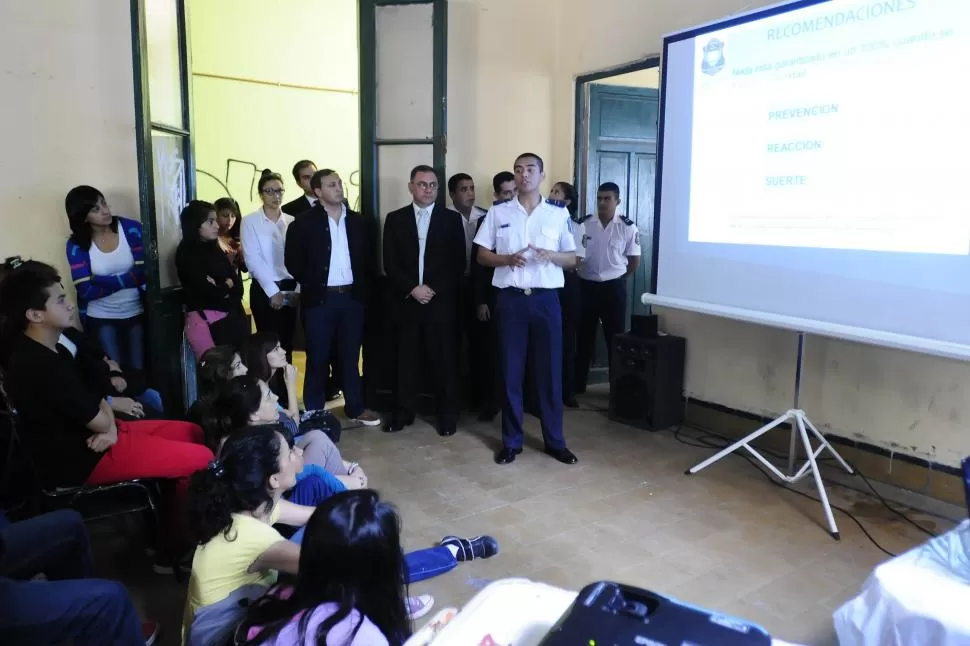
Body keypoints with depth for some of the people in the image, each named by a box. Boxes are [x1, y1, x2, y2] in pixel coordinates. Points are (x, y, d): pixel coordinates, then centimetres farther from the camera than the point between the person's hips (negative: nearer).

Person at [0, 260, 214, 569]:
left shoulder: (43, 350, 6)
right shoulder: (41, 365, -27)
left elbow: (93, 397, 10)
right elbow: (97, 420, -20)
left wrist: (110, 427, -8)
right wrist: (110, 425, 2)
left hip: (86, 437, 10)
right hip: (80, 459, -10)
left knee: (192, 434, 11)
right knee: (201, 459, -13)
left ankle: (168, 530, 18)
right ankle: (174, 553, 4)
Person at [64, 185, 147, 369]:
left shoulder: (132, 229, -7)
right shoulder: (76, 244, -6)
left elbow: (143, 274, -12)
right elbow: (86, 291, -14)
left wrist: (100, 281, -16)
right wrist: (126, 280, -17)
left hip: (136, 314, 0)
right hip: (101, 318, 0)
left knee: (140, 370, 5)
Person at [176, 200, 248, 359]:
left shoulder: (213, 248, 13)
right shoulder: (186, 254, -8)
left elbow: (237, 282, 6)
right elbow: (210, 293, -16)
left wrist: (222, 286, -12)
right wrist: (227, 286, 1)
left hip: (230, 318, 7)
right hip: (206, 321, -7)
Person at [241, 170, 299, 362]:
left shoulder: (291, 221, 8)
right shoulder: (250, 221, -2)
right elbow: (253, 260, -8)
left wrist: (296, 288, -7)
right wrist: (273, 291, -12)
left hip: (290, 290, 3)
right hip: (264, 290, -3)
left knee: (287, 343, 8)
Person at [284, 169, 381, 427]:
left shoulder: (358, 221, 8)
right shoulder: (304, 222, -3)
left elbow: (368, 258, 12)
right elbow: (293, 262, -3)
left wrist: (363, 286, 4)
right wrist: (312, 284, -5)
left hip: (352, 297, 3)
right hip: (320, 299, -3)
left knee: (350, 355, 11)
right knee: (318, 357, 5)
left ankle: (355, 407, 22)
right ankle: (314, 412, 17)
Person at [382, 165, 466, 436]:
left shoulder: (451, 219, 5)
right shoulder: (395, 219, 7)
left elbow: (458, 264, 1)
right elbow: (389, 263, 2)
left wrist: (434, 290, -9)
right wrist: (412, 289, -10)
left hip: (441, 302, -1)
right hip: (406, 300, 1)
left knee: (444, 360, 4)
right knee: (406, 359, 6)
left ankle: (448, 414, 16)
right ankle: (404, 411, 19)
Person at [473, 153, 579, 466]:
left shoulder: (559, 213, 4)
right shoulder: (498, 212, 5)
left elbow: (572, 259, 6)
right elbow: (482, 255, 6)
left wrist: (550, 255, -14)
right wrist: (507, 259, -13)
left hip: (546, 299, 0)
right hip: (511, 298, 0)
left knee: (550, 371, 5)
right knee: (511, 371, 5)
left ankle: (555, 440, 18)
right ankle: (511, 441, 17)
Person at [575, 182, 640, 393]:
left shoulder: (627, 227, -4)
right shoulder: (583, 224, -1)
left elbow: (634, 260, 3)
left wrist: (616, 278, 7)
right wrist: (580, 274, 2)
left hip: (614, 288, -1)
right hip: (587, 286, 1)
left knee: (615, 337, 6)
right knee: (584, 336, 10)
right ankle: (578, 384, 20)